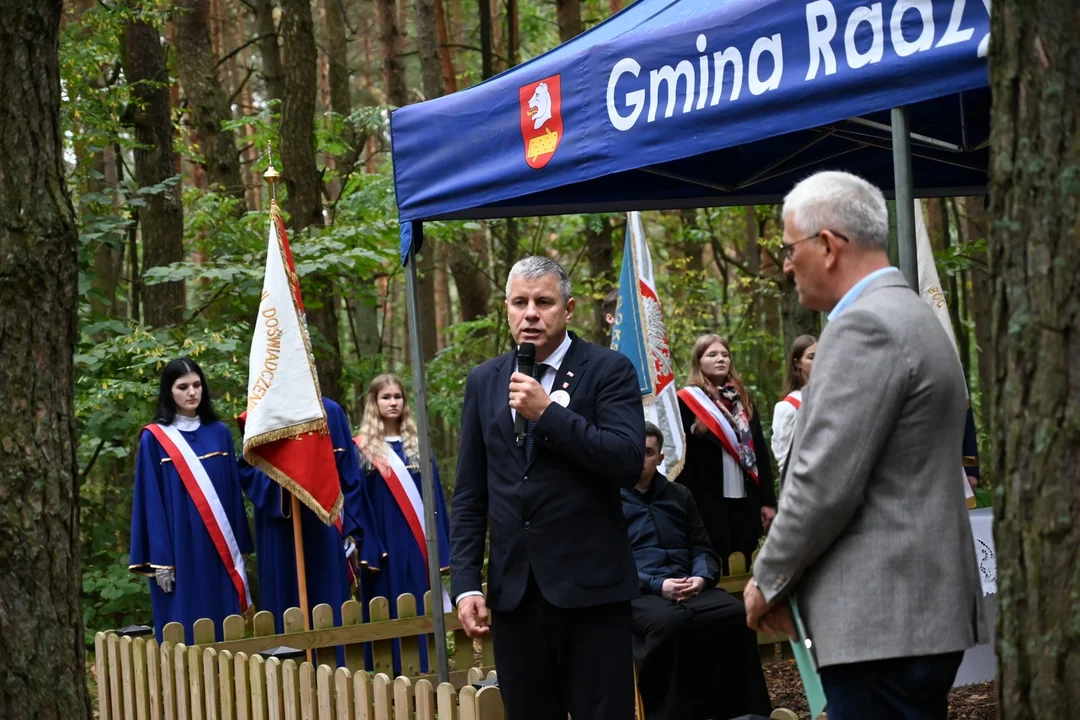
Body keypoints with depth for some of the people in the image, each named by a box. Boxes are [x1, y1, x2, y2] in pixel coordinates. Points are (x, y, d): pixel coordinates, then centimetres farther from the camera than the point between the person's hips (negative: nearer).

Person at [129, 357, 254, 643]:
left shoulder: (220, 433, 10)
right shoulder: (154, 439, -2)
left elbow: (234, 492, 11)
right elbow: (151, 502, -5)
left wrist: (240, 547, 7)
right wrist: (160, 561, -11)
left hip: (219, 550, 4)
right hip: (179, 549, -4)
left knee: (226, 628, 5)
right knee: (183, 631, -2)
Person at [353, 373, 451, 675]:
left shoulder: (417, 444, 11)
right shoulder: (364, 449, 1)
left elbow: (434, 494, 8)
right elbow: (358, 501, -3)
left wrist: (440, 542, 1)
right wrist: (368, 546, -12)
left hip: (419, 541, 3)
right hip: (385, 541, -3)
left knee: (423, 609, 3)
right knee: (391, 612, -2)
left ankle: (425, 671, 8)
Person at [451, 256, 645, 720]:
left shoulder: (609, 371, -1)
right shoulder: (484, 381, 12)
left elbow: (628, 463, -14)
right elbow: (469, 496, 12)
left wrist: (547, 412, -18)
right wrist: (466, 585, 4)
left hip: (589, 587, -4)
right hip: (514, 591, 4)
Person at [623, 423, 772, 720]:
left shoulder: (679, 495, 24)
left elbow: (703, 549, 21)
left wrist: (701, 578, -4)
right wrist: (657, 585, -15)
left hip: (687, 588, 5)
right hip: (637, 594, -5)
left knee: (736, 614, -27)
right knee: (670, 623, -40)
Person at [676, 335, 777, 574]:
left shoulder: (743, 399, 14)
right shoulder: (686, 401, -2)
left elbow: (760, 451, 14)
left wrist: (768, 500, 8)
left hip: (744, 500, 5)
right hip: (707, 501, -5)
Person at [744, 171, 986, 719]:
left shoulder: (866, 326, -14)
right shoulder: (910, 316, 18)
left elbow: (826, 483, -19)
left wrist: (768, 581, -5)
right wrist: (785, 581, 17)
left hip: (881, 620, -10)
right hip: (919, 611, 10)